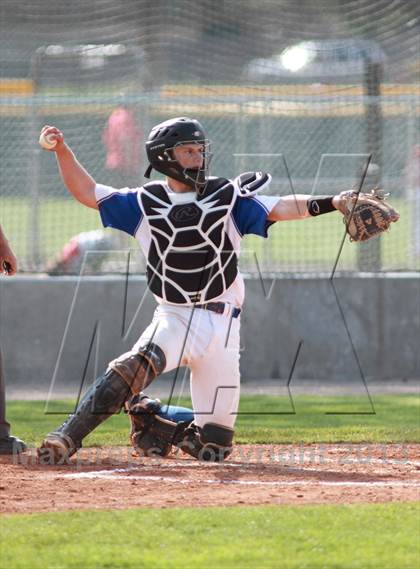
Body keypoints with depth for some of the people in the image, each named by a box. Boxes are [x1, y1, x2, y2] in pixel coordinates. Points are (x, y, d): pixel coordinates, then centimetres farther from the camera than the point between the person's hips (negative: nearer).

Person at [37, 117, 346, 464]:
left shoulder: (228, 198, 2)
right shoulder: (145, 204, 5)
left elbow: (281, 208, -7)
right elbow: (87, 192, 9)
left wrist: (330, 203, -23)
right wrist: (63, 151, -4)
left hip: (221, 325, 1)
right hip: (173, 319, -1)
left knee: (214, 444, 1)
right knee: (136, 366, -35)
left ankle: (153, 418, 32)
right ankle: (67, 438, -22)